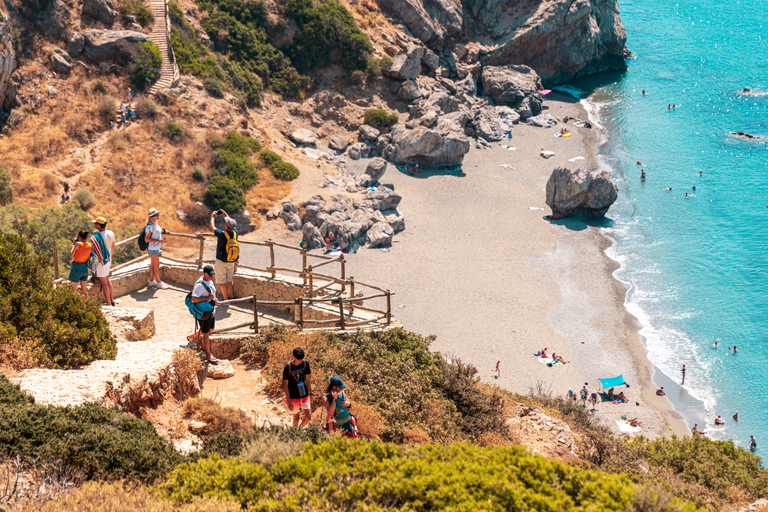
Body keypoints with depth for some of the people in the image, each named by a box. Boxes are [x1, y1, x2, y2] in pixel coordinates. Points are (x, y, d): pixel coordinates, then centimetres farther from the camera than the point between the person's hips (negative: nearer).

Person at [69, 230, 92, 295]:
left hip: (76, 268, -5)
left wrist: (73, 244, -2)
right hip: (85, 268, 5)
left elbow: (71, 256, -13)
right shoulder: (90, 245, -4)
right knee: (84, 290, 15)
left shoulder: (78, 244, -19)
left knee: (74, 289, 11)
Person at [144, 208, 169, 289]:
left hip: (156, 248, 9)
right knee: (156, 265, 0)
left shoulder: (155, 224, 6)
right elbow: (146, 239, -24)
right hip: (152, 248, -9)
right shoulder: (150, 226, -23)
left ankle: (151, 281, 25)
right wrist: (158, 240, -28)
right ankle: (159, 283, 9)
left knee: (153, 265, 16)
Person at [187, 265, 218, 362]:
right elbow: (193, 299, -33)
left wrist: (214, 299, 2)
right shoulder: (200, 285, -27)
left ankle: (192, 337, 47)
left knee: (210, 329, 25)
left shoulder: (210, 280, 2)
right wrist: (208, 297, -33)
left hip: (211, 310, 9)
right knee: (206, 333, 3)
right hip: (203, 312, -9)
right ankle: (208, 355, 16)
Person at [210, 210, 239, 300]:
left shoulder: (222, 234, -25)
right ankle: (232, 297, 27)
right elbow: (233, 225, 14)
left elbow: (212, 227, -7)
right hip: (231, 262, 6)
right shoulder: (235, 233, -11)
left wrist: (212, 217, 9)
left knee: (222, 281, 4)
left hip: (221, 262, -6)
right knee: (230, 280, 19)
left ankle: (226, 300, 7)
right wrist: (226, 215, 17)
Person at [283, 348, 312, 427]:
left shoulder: (305, 363, -6)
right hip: (293, 397, -3)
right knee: (296, 418, 9)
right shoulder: (288, 367, -18)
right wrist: (289, 402, -15)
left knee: (308, 417, 1)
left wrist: (310, 394, 11)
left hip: (304, 395, 3)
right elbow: (285, 385, -13)